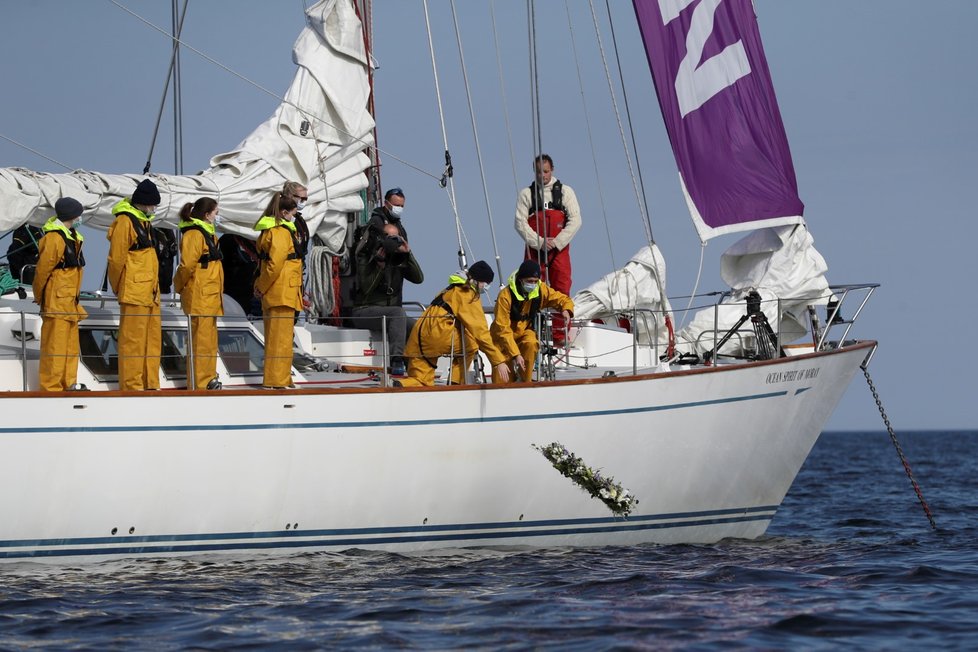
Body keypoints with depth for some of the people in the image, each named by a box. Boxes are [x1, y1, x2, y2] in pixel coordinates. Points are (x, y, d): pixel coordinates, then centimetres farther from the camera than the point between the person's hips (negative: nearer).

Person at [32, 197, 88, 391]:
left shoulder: (71, 236, 13)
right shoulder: (54, 238, -17)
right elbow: (43, 269, -14)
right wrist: (39, 296, -4)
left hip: (70, 300, 10)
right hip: (57, 301, -10)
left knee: (71, 343, 15)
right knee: (55, 344, -7)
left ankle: (68, 383, 24)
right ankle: (51, 387, -4)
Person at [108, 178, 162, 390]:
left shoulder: (144, 221, 17)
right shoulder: (125, 222, -12)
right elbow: (116, 259, -13)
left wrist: (154, 288, 18)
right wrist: (119, 288, -5)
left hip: (150, 292, 9)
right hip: (134, 293, -9)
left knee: (152, 338, 12)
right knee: (132, 339, -6)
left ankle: (150, 383, 18)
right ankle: (131, 386, -4)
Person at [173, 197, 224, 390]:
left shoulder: (207, 233, 18)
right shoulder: (194, 234, -15)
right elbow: (187, 265, -20)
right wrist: (180, 286, -7)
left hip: (211, 295, 10)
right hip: (199, 295, -10)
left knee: (210, 338, 15)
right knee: (200, 339, -7)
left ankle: (209, 377, 23)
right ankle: (198, 383, -5)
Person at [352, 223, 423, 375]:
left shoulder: (398, 258, 11)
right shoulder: (366, 256, -3)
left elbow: (418, 278, -2)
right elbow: (367, 288, -13)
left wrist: (408, 254, -10)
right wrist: (380, 265, -20)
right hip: (365, 310, -6)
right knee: (398, 313, -34)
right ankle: (396, 360, -42)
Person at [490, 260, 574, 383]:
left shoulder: (541, 290, -13)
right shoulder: (505, 296, -27)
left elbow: (563, 299, 1)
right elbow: (502, 328, -26)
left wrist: (566, 310, -25)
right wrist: (515, 354, -33)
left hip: (524, 331, 3)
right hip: (502, 335, -3)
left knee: (531, 344, -34)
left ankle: (525, 383, -18)